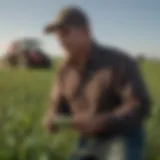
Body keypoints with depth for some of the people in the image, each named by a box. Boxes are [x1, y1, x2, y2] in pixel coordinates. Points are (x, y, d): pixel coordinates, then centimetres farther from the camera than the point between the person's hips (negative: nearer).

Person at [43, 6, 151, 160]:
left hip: (124, 140, -6)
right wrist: (51, 120, -19)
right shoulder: (66, 69, -4)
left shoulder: (119, 62, -24)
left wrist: (98, 122, -41)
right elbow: (58, 107, 6)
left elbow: (140, 107, -28)